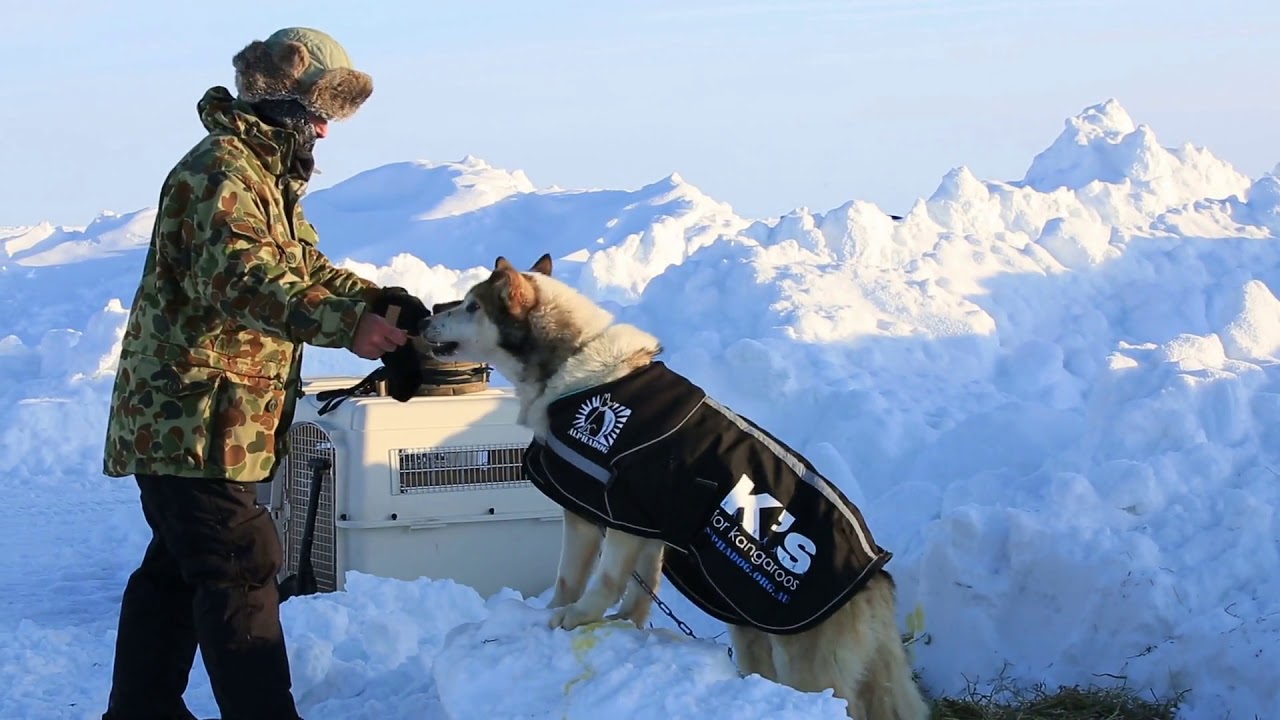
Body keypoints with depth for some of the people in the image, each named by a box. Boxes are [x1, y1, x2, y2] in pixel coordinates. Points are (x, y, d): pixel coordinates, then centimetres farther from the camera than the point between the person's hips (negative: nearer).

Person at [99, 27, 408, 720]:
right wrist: (343, 325, -40)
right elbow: (238, 278, -31)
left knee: (175, 569, 17)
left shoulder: (268, 175, 19)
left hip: (176, 421, 11)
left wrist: (380, 300, 3)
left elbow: (306, 266, 21)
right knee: (240, 574, -10)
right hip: (193, 418, -11)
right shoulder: (222, 169, -16)